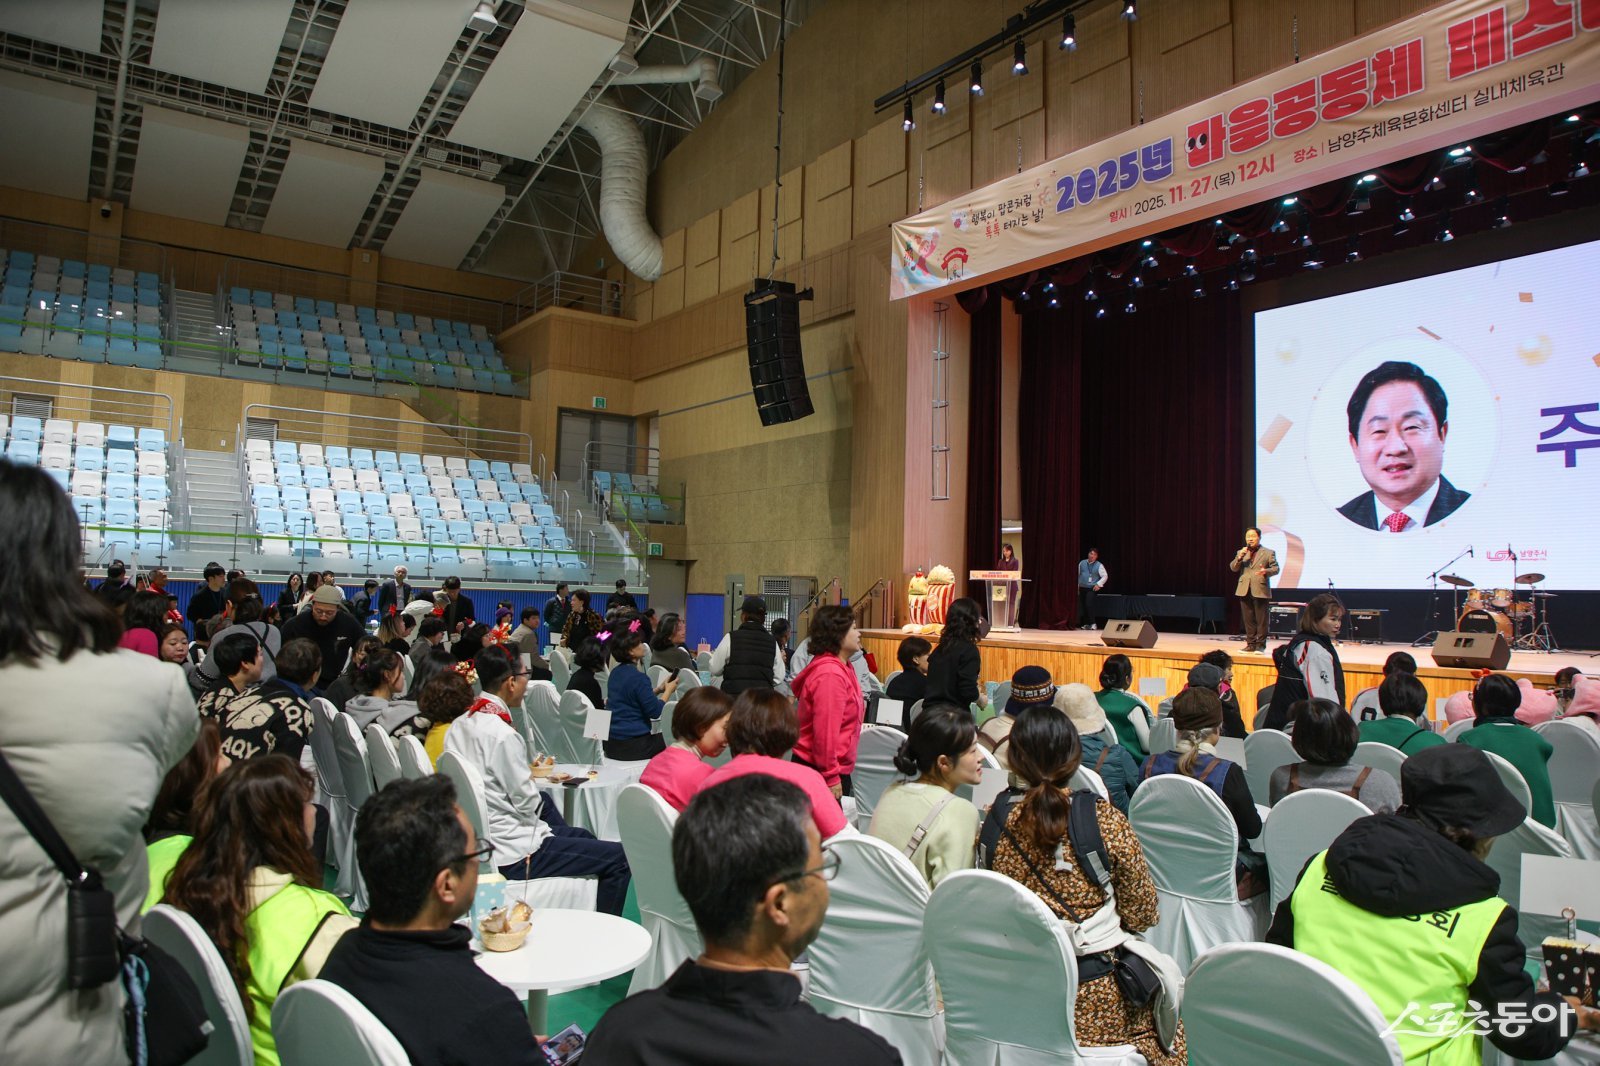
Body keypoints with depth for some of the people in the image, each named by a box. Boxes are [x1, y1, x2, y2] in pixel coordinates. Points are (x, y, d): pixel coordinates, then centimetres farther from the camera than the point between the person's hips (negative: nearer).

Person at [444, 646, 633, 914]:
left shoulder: (459, 725, 5)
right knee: (619, 859, -8)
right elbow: (527, 802, -16)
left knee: (583, 836, 27)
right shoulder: (502, 734, -23)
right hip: (514, 856, -10)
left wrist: (529, 774, 7)